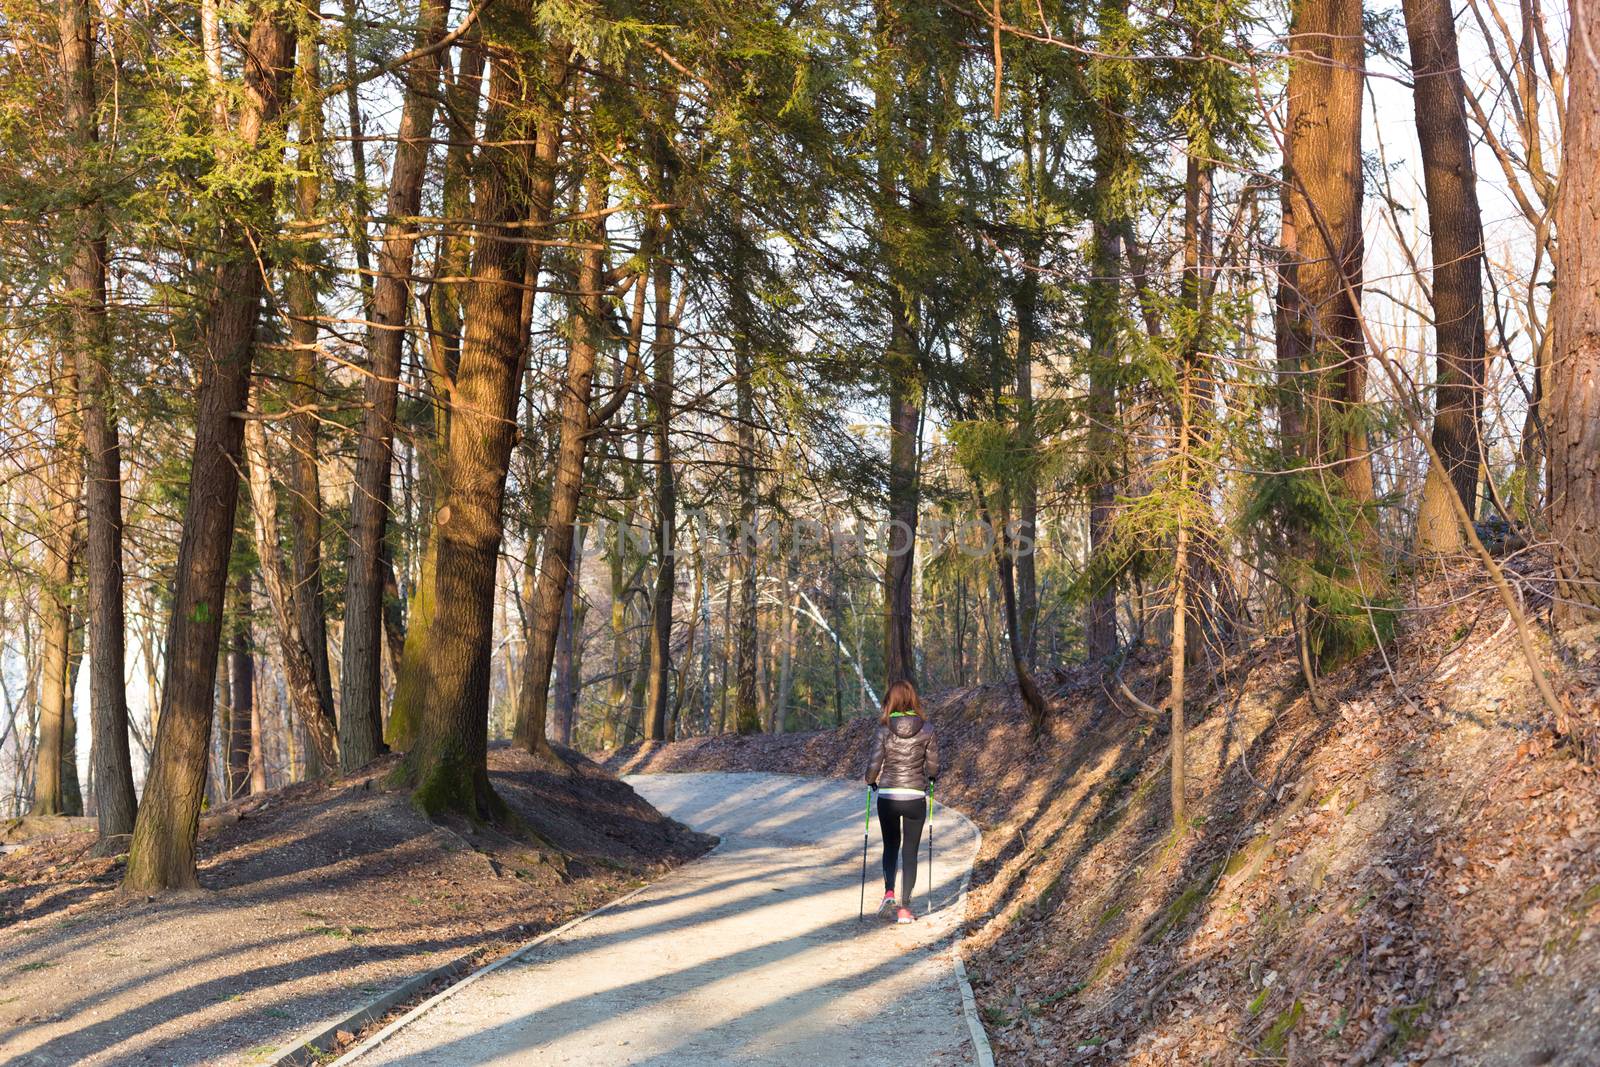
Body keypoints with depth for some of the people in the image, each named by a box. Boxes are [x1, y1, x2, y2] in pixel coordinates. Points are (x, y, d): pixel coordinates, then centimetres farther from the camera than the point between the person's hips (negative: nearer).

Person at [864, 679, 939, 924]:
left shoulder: (884, 730, -8)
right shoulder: (926, 729, -5)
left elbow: (874, 764, -8)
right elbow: (933, 765, -2)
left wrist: (871, 781, 14)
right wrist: (930, 777, 21)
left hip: (887, 796, 0)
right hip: (915, 798, 0)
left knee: (890, 846, 20)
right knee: (910, 851, 10)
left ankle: (889, 891, -2)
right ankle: (904, 908, 7)